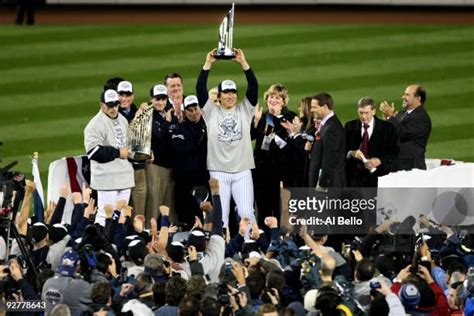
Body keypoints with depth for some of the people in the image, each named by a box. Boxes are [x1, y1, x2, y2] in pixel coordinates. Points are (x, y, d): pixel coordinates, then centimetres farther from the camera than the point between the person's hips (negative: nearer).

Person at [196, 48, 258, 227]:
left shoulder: (244, 110, 7)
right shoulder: (211, 111, 6)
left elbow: (253, 86, -2)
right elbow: (200, 89, -4)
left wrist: (243, 62, -10)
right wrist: (208, 64, -10)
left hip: (242, 171, 0)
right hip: (218, 171, 0)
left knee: (246, 213, -3)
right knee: (220, 215, 1)